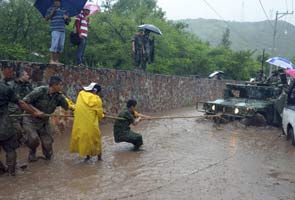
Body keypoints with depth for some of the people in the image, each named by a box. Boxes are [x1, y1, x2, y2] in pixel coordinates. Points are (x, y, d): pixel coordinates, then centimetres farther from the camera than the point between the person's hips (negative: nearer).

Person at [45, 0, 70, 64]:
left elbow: (69, 19, 20)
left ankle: (57, 60, 9)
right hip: (55, 30, -5)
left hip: (62, 30, 5)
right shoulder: (51, 9, 8)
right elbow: (46, 18, 2)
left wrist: (66, 17, -2)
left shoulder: (64, 10, 20)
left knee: (61, 46, 4)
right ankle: (51, 60, -14)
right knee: (54, 45, -14)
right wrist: (52, 13, -10)